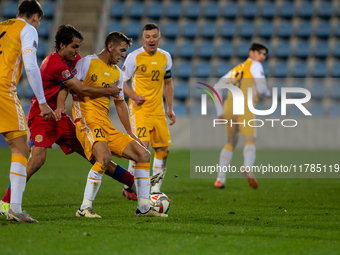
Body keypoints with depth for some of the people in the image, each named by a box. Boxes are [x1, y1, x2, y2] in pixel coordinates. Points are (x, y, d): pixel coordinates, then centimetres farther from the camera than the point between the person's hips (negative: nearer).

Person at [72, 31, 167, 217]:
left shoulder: (117, 73, 19)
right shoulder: (87, 63, -3)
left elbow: (120, 103, 25)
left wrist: (130, 133, 21)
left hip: (107, 126, 8)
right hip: (88, 123, -8)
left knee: (143, 154, 2)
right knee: (104, 156, -34)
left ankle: (144, 208, 7)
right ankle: (84, 208, -26)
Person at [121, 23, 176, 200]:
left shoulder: (165, 57, 7)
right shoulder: (134, 57, -8)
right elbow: (121, 82, -4)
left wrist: (170, 109, 15)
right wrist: (134, 96, -20)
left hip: (158, 110, 6)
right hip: (140, 109, -6)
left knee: (163, 149, 4)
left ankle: (155, 190, 14)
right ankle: (128, 187, -5)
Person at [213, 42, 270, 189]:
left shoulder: (236, 69, 28)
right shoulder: (255, 65, 7)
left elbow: (217, 87, 22)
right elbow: (261, 89, -5)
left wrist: (219, 111, 20)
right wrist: (267, 93, 19)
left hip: (229, 107, 6)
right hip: (244, 108, -6)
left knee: (230, 143, 20)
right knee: (250, 142, -12)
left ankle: (220, 178, 12)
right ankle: (247, 167, -43)